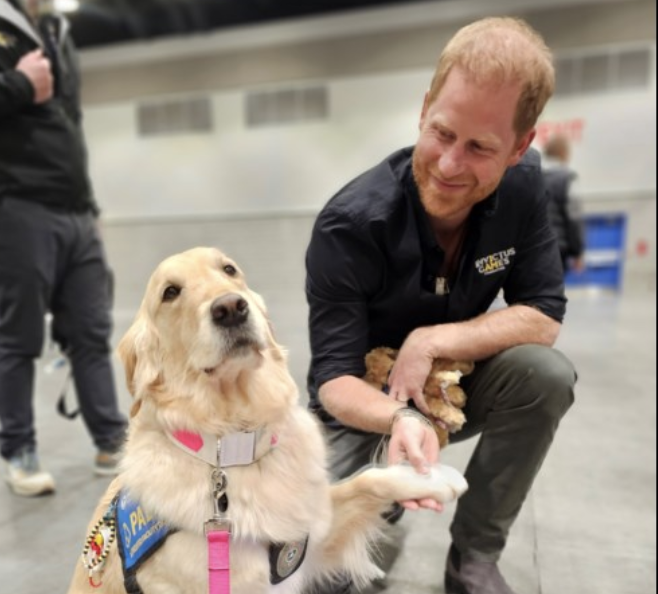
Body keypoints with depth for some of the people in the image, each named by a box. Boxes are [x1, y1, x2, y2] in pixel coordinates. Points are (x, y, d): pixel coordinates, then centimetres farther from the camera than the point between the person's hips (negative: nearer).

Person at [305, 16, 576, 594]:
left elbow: (544, 318, -15)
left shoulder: (522, 185, -15)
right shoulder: (350, 225, -29)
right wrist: (398, 418, -48)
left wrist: (430, 341, -28)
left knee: (546, 372, -27)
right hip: (363, 397, -3)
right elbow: (333, 376, -26)